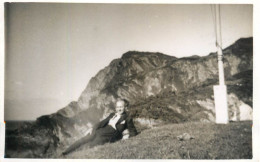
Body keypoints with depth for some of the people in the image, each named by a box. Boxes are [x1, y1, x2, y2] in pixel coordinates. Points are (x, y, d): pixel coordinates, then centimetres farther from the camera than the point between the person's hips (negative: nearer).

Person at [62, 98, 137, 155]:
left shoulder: (127, 119, 4)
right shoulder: (112, 115, 19)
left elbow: (134, 132, 3)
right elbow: (102, 123, 17)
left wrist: (127, 136, -14)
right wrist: (93, 130, 3)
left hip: (107, 138, -5)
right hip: (98, 132, 5)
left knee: (89, 146, -22)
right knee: (81, 141, -6)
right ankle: (64, 154, 0)